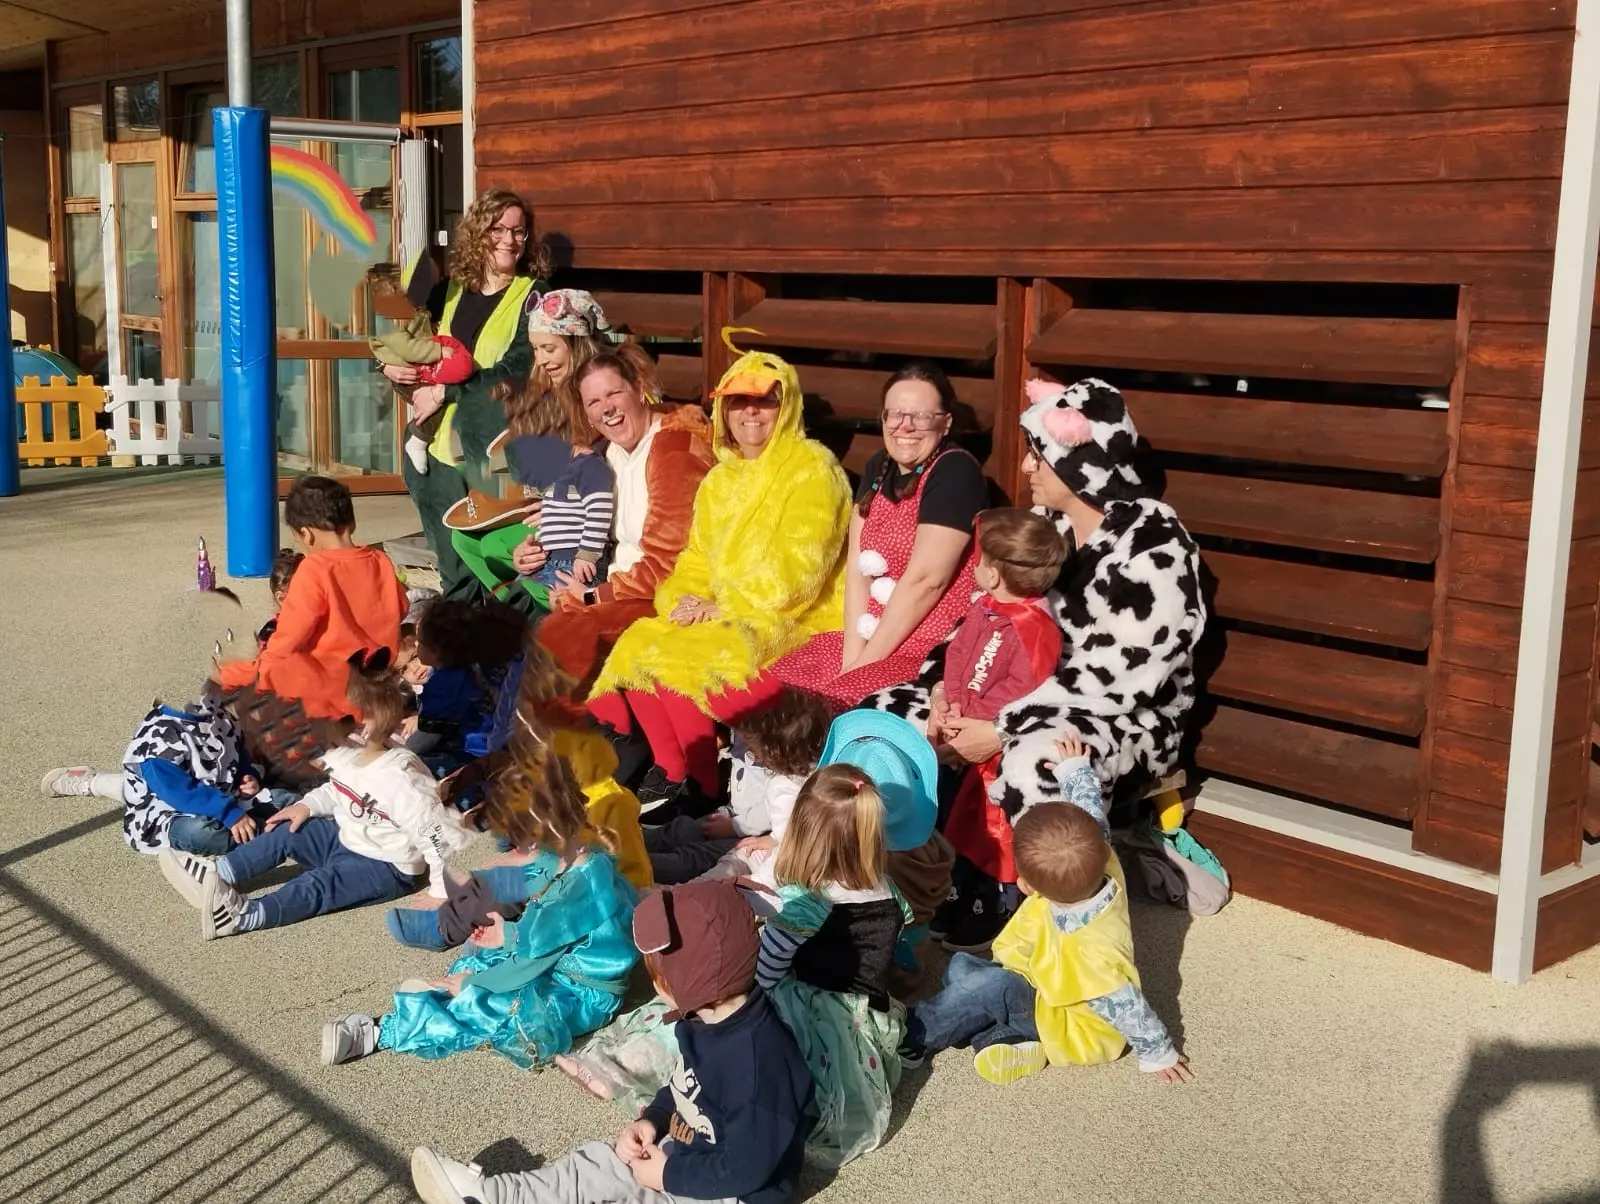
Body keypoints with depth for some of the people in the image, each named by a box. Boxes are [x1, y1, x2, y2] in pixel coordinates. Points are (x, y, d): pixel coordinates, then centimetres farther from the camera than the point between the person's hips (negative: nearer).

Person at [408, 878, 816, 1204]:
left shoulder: (756, 1061, -35)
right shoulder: (706, 1018, -2)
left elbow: (745, 1169, -31)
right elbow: (683, 1087, 16)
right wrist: (652, 1121, -1)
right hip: (686, 1155, 9)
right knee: (596, 1162, 7)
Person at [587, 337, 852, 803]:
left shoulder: (812, 469, -7)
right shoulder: (719, 479, 17)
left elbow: (797, 567, -17)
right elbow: (696, 560, 16)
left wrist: (725, 609, -17)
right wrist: (686, 599, -7)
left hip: (793, 621, -7)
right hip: (722, 619, 7)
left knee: (681, 660, -27)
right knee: (636, 647, -17)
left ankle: (700, 784, -13)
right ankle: (670, 772, -13)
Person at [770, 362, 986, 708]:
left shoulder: (955, 472, -13)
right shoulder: (879, 467, 11)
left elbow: (925, 581, -18)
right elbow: (857, 566, 4)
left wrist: (864, 664, -14)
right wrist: (852, 656, -8)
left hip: (933, 652, -8)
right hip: (870, 639, 8)